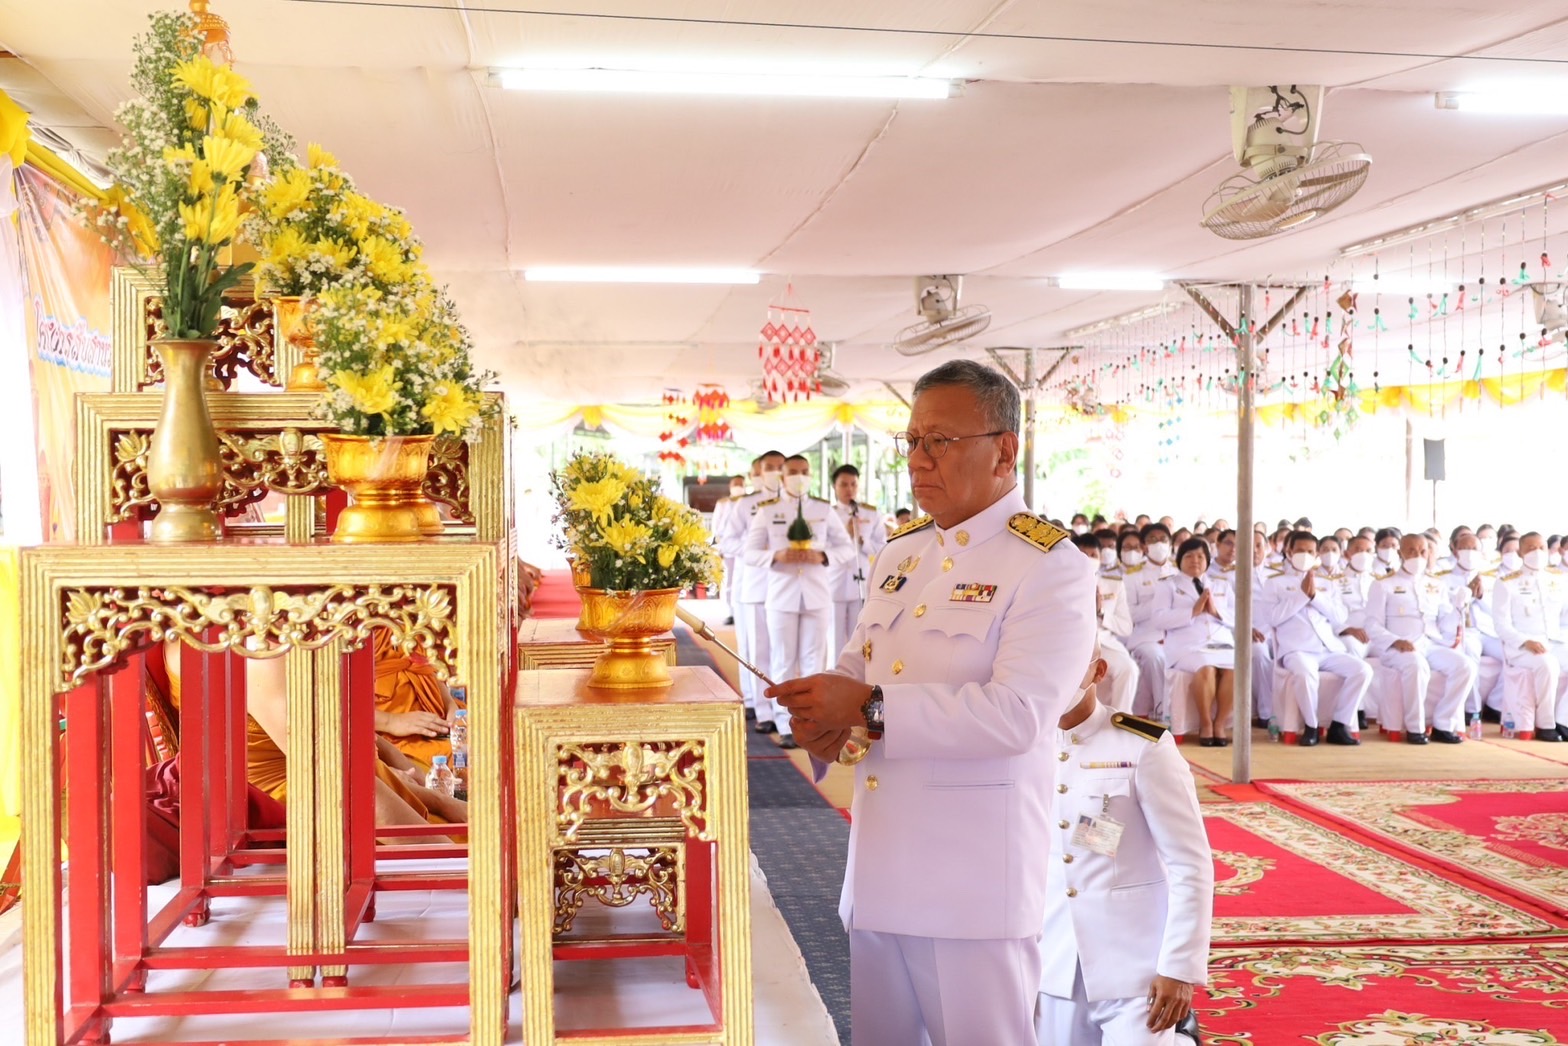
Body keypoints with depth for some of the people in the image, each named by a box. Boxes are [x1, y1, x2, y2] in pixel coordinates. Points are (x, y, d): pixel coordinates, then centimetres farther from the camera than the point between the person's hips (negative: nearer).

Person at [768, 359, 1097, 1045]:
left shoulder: (1051, 567, -11)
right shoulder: (902, 552, 13)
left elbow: (1017, 713, -23)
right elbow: (859, 661, 19)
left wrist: (871, 708, -25)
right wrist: (827, 712, -5)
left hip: (975, 874, -7)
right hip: (879, 862, 7)